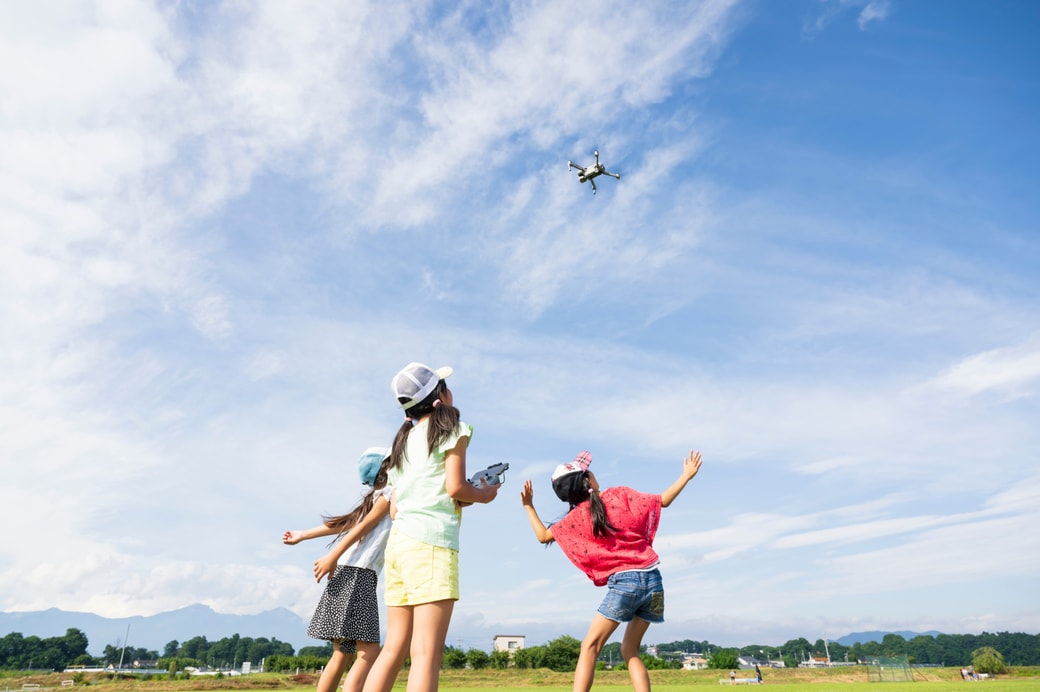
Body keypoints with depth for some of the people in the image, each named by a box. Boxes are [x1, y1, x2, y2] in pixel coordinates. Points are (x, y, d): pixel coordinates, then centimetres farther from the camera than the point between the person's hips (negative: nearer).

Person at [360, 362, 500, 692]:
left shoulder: (404, 439, 22)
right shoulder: (451, 428, 2)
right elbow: (455, 487, -10)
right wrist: (484, 494, 10)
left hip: (399, 541, 8)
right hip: (431, 542, -8)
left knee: (394, 649, 9)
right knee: (426, 653, -10)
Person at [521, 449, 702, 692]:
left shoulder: (578, 515, 2)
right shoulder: (620, 495, 5)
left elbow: (543, 535, 9)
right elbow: (663, 500, 9)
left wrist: (529, 506, 20)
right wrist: (687, 475, 20)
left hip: (623, 583, -4)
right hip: (653, 580, 4)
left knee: (590, 647, 3)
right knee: (630, 650, 16)